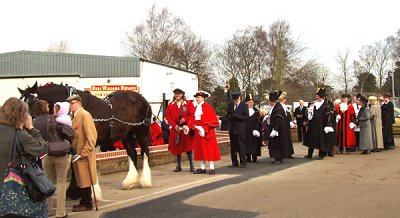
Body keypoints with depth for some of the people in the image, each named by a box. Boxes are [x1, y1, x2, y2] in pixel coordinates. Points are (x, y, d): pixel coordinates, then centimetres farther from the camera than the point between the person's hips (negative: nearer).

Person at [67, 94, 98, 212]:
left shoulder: (85, 115, -14)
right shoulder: (75, 116, 12)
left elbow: (92, 136, -20)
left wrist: (84, 152, -19)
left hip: (83, 154, -8)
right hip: (77, 153, 8)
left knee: (85, 180, 1)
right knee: (80, 179, 16)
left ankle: (87, 204, 12)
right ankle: (84, 201, 27)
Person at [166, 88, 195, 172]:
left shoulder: (188, 104, 3)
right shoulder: (170, 105, 9)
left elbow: (192, 115, -3)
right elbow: (168, 117, 5)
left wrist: (185, 119, -19)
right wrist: (175, 125, -9)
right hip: (175, 129, 3)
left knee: (188, 147, -5)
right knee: (177, 147, 6)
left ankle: (191, 166, 1)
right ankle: (178, 166, 15)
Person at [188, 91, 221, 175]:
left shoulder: (207, 107, -7)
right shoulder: (196, 108, 14)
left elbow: (212, 120, -13)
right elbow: (193, 119, 11)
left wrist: (204, 128, -22)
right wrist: (188, 127, -4)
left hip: (207, 132, -7)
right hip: (198, 132, 7)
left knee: (209, 149, -4)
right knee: (200, 149, 8)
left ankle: (211, 168, -1)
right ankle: (202, 168, 14)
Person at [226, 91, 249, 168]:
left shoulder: (244, 106, -2)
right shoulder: (230, 105, 11)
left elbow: (246, 117, -8)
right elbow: (227, 115, 12)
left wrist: (236, 116, -15)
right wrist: (231, 116, -11)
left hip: (240, 129, -5)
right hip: (232, 128, 5)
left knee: (241, 146, -3)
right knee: (233, 146, 7)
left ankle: (243, 162, 2)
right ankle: (234, 162, 14)